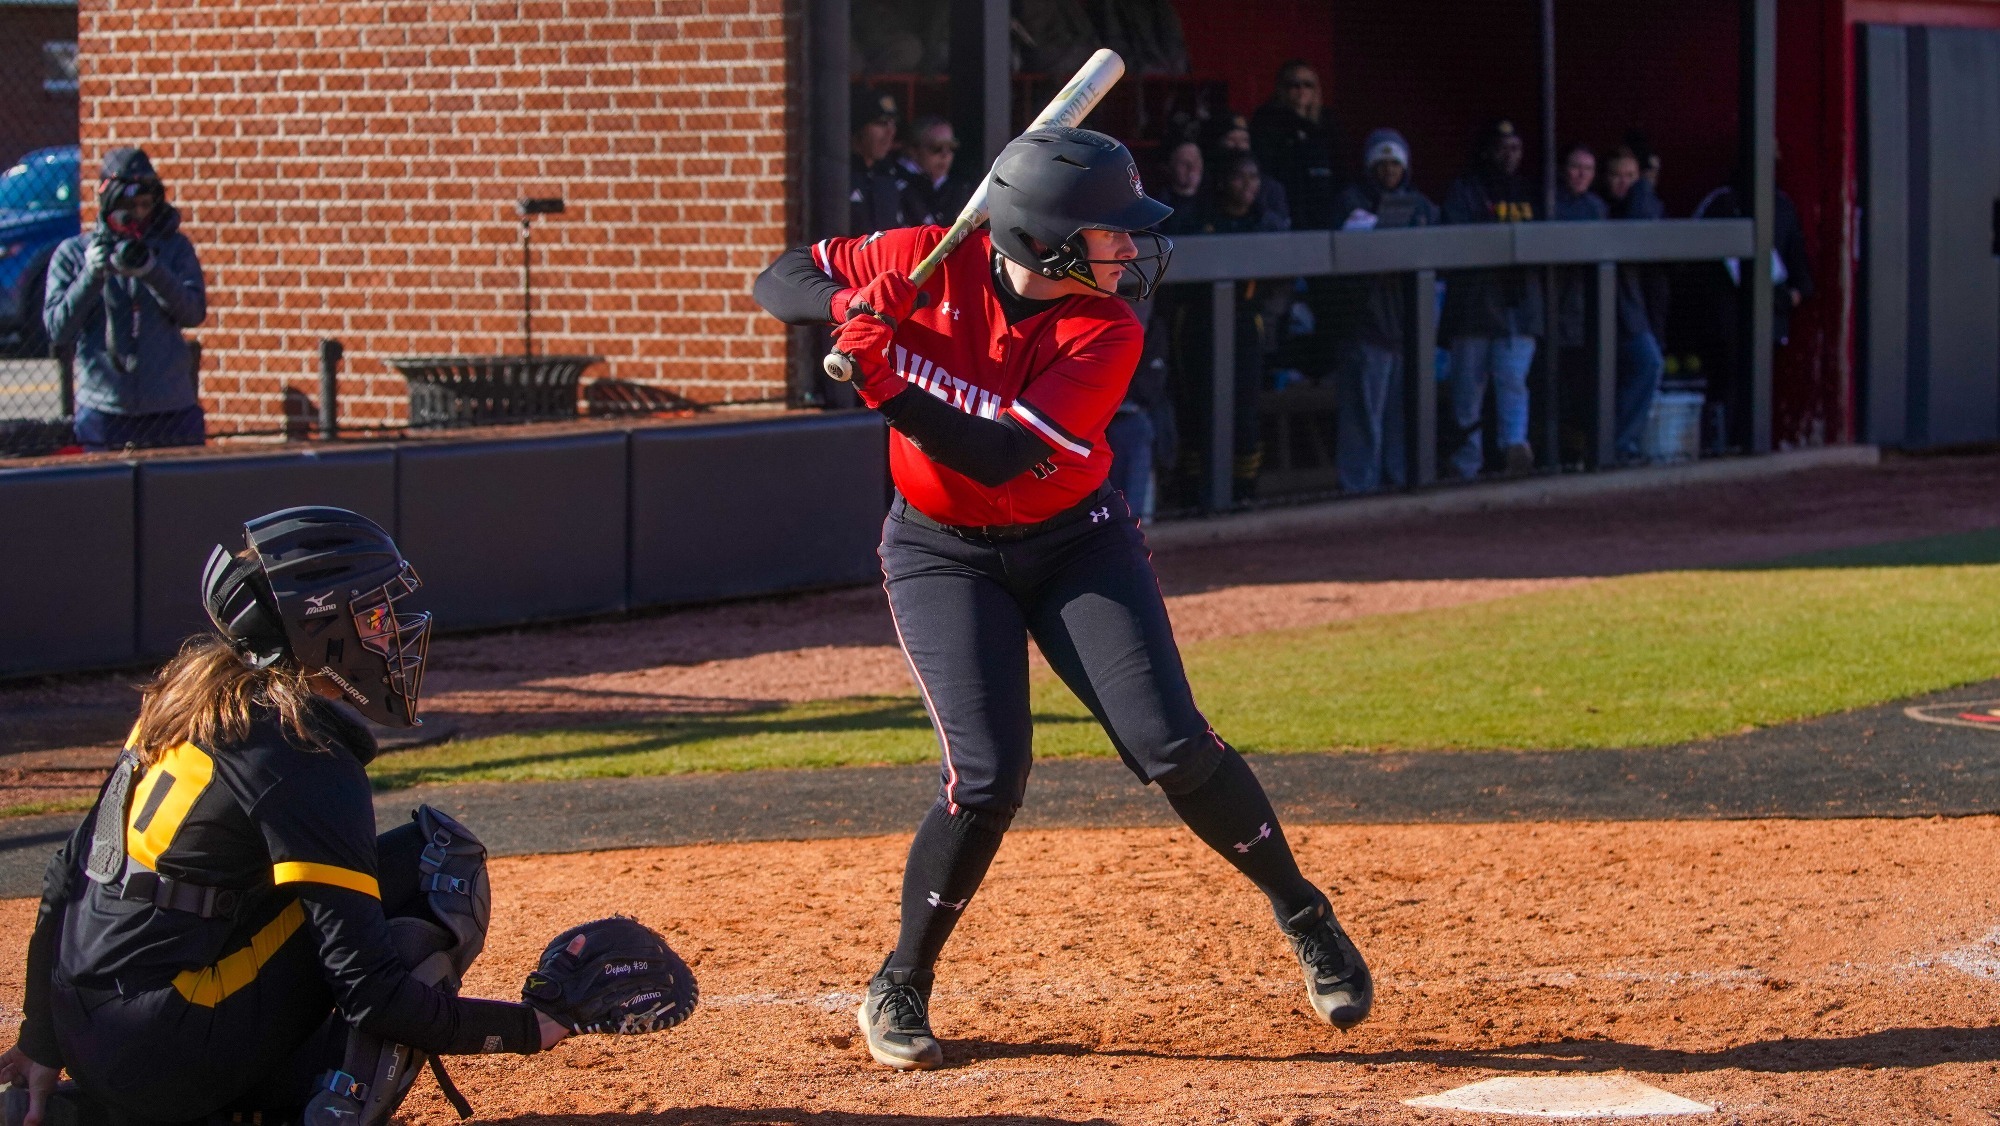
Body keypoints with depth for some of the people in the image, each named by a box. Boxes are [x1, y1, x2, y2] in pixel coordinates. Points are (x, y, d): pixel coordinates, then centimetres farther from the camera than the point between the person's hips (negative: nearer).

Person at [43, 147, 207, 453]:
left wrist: (151, 271, -20)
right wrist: (91, 275, -17)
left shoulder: (174, 247, 9)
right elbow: (57, 330, -4)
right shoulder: (72, 253, 5)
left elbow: (194, 312, -4)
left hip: (173, 411, 1)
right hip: (104, 413, -1)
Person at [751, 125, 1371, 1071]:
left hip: (1076, 541, 1)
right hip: (943, 555, -1)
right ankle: (900, 987, 5)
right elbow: (781, 280, -6)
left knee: (1171, 745, -11)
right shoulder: (933, 264, -16)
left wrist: (887, 382, -39)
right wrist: (844, 303, -29)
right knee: (986, 776, -16)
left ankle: (1304, 919, 12)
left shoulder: (1105, 334, -19)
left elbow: (1002, 455, -29)